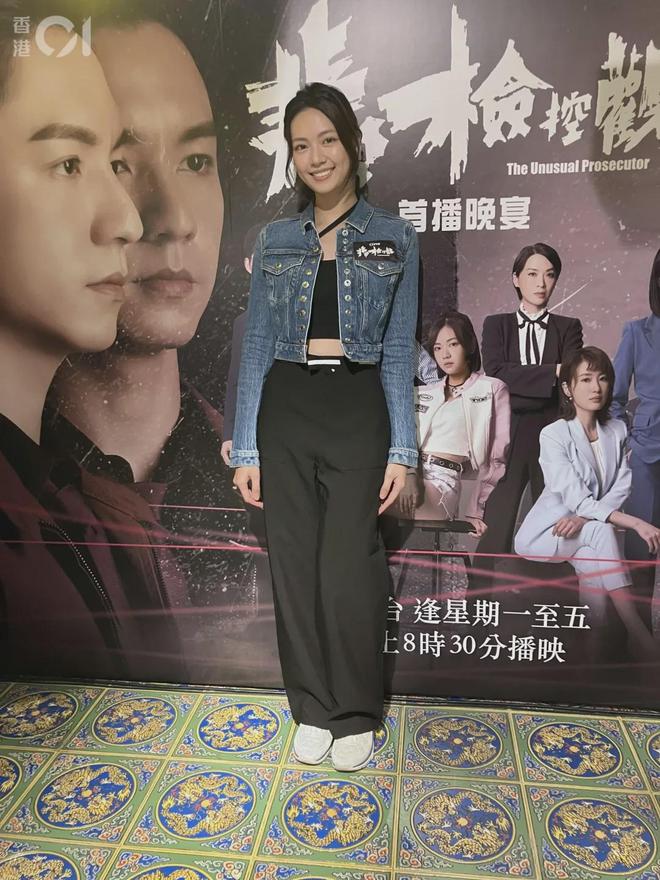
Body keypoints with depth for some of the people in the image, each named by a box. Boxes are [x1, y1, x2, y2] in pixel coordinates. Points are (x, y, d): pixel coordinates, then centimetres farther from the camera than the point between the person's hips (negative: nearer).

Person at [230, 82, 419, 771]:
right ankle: (313, 709, 27)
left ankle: (355, 715, 22)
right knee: (294, 566, 7)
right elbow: (256, 346, 6)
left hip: (358, 410, -2)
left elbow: (398, 349, 3)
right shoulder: (276, 241, 9)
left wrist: (401, 449, -3)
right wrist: (246, 448, 1)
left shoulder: (394, 239, 5)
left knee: (348, 570, -2)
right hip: (284, 409, 3)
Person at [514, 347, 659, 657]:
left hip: (588, 531, 4)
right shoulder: (553, 435, -14)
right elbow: (579, 500, -21)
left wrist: (583, 517, -22)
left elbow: (622, 490, -4)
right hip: (545, 532, -4)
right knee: (600, 532, -30)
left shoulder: (618, 431, 3)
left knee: (593, 563, -29)